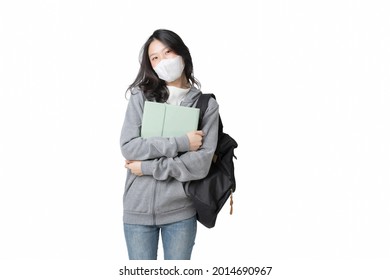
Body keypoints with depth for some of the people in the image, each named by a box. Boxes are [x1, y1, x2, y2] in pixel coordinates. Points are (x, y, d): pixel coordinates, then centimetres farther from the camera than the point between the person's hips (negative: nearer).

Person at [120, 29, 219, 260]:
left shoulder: (206, 105, -2)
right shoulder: (141, 96, -1)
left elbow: (201, 164, -11)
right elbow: (128, 147, -11)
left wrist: (147, 167, -12)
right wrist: (181, 143, -15)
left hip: (181, 211, 0)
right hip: (138, 208, 0)